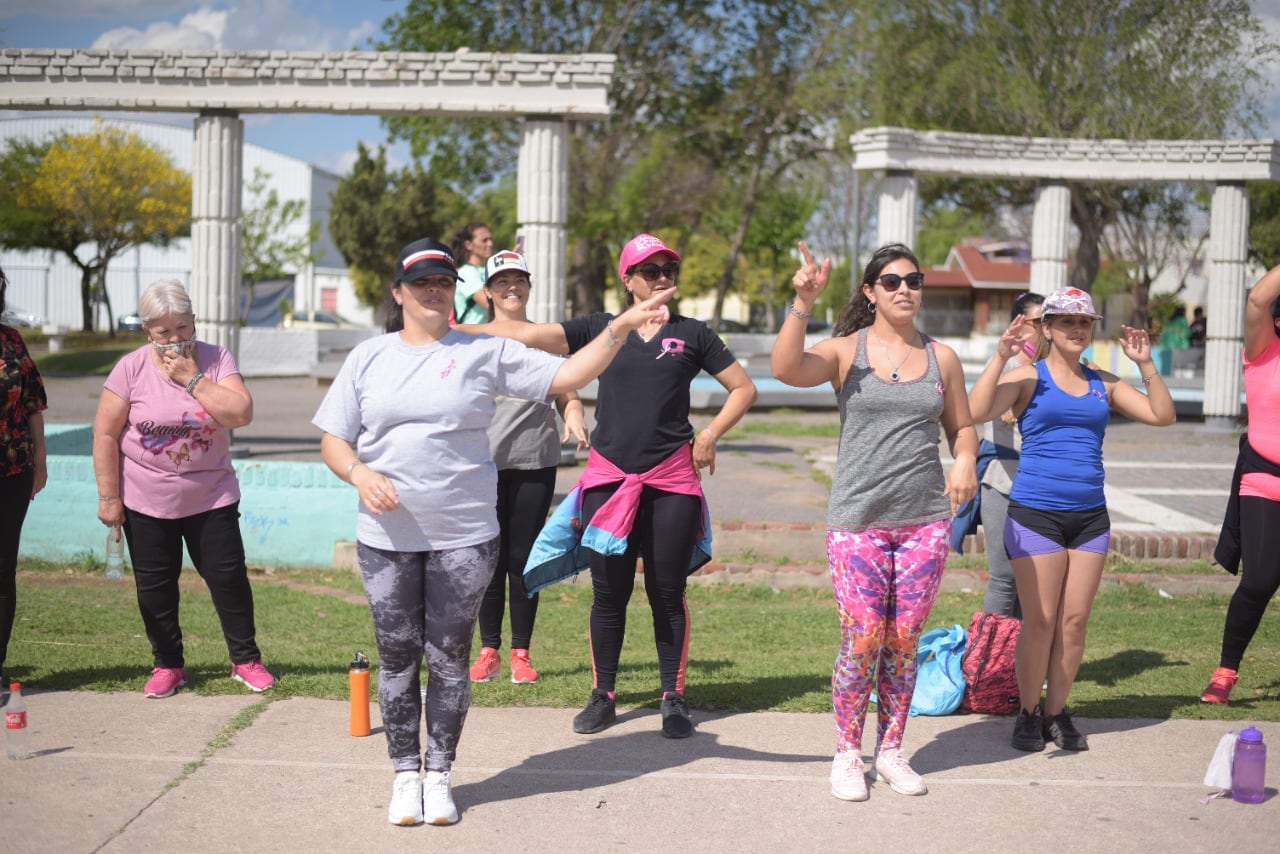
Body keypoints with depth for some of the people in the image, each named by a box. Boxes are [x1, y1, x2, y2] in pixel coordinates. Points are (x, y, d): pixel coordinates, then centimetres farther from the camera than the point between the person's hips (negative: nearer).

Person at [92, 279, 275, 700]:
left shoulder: (216, 360, -6)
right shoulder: (131, 368, -8)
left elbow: (241, 413, -19)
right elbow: (105, 433, -6)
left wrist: (192, 379, -20)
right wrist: (108, 497, -8)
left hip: (211, 497, 0)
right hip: (146, 503, 0)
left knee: (228, 576, 3)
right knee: (155, 586, 8)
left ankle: (246, 660, 17)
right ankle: (167, 665, 24)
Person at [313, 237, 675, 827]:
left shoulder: (486, 353, 1)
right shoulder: (369, 358, 7)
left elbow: (568, 375, -2)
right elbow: (333, 439, 7)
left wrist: (620, 327, -14)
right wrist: (359, 474, -13)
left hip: (464, 538, -1)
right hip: (386, 539, 1)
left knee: (449, 659, 6)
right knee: (397, 658, 8)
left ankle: (439, 774, 20)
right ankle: (405, 774, 22)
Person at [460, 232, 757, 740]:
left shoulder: (692, 334, 8)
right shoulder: (601, 328, 7)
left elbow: (743, 388, 14)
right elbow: (528, 335, 0)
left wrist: (709, 436, 2)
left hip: (671, 480, 0)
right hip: (609, 478, 1)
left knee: (667, 593, 3)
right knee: (608, 592, 5)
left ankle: (674, 700, 13)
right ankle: (603, 696, 17)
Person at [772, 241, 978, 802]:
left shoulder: (942, 358, 10)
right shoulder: (846, 351, -1)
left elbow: (962, 426, 19)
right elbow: (786, 369, -19)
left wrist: (965, 460, -3)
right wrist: (803, 304, -31)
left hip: (925, 519, 3)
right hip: (858, 520, -3)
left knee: (904, 641, 7)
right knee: (862, 641, -5)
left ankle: (891, 751, 21)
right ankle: (847, 755, 12)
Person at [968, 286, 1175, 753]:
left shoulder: (1104, 384, 12)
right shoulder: (1028, 377, -2)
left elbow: (1163, 416, 9)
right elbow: (976, 411, -16)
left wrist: (1145, 365, 0)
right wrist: (1000, 357, -21)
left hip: (1089, 516, 4)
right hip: (1035, 514, -4)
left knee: (1075, 621, 6)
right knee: (1041, 621, -2)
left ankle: (1057, 712, 18)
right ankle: (1029, 714, 13)